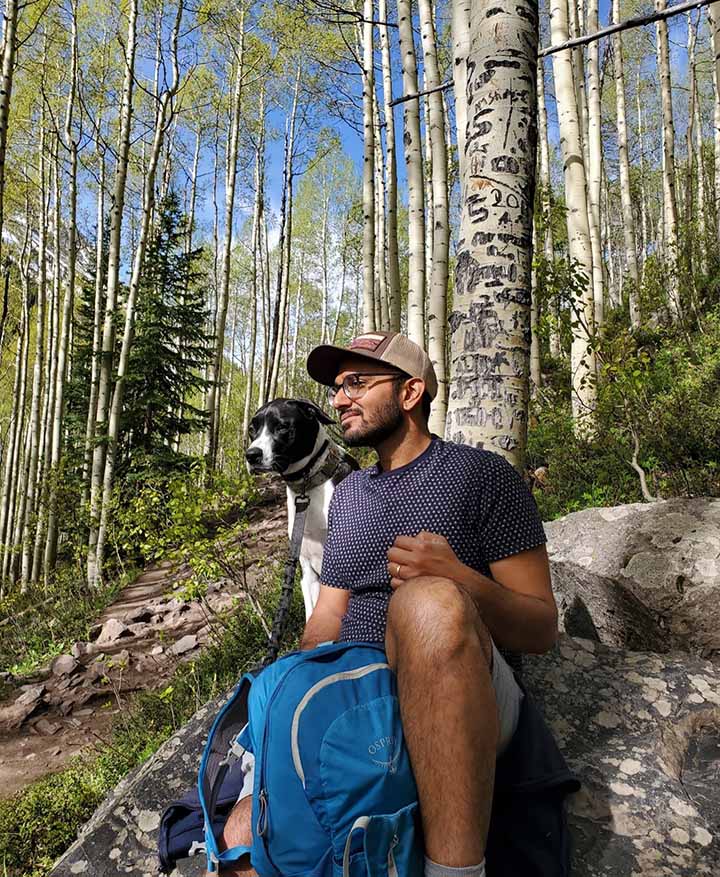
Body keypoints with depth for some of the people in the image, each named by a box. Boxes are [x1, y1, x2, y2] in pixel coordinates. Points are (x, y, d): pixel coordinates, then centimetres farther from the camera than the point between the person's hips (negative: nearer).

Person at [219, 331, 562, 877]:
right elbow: (326, 622, 15)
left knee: (427, 601, -36)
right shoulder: (348, 495, 17)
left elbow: (542, 631, -5)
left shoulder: (482, 474, -2)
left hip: (465, 706, -4)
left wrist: (461, 581, -25)